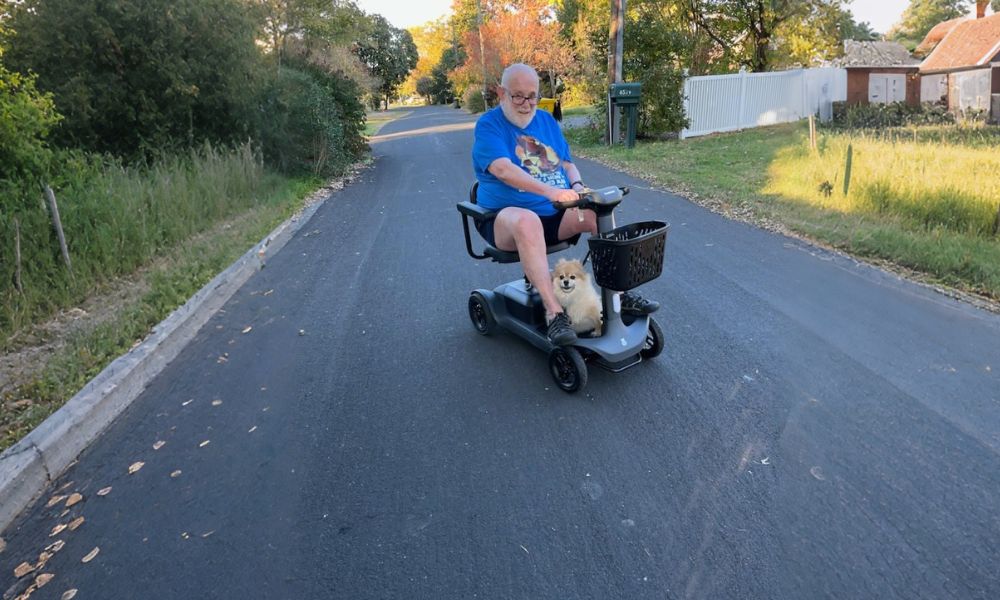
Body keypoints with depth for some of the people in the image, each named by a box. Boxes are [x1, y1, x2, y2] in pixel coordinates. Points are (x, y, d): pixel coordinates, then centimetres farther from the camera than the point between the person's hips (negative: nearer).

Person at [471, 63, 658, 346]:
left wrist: (576, 185, -10)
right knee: (527, 220, -40)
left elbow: (567, 164, 15)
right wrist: (550, 190, -39)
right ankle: (553, 312, -42)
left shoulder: (547, 121, 14)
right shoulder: (488, 125, -7)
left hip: (554, 215, 6)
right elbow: (503, 169, -25)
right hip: (506, 216, -6)